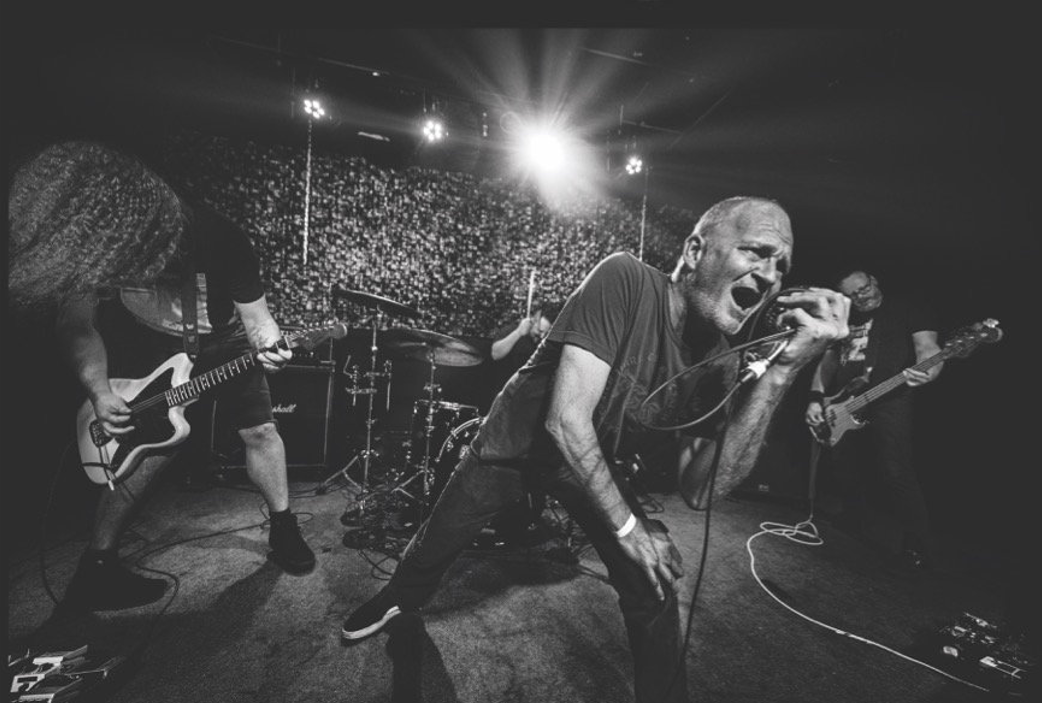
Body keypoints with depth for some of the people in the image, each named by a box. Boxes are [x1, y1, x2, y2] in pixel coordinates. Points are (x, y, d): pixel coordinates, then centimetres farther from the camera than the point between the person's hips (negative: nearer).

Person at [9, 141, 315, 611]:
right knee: (152, 449, -5)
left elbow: (255, 314, -22)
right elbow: (76, 324, -16)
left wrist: (266, 345, -45)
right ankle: (96, 567, 13)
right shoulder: (80, 241, -27)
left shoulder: (221, 240, -34)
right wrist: (99, 391, -30)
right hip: (149, 344, 1)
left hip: (221, 337, 0)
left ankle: (283, 529, 18)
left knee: (260, 430, -1)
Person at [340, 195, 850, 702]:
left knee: (653, 590, 1)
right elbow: (567, 420, -37)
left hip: (594, 462, 4)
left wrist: (784, 369, -34)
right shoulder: (625, 280, -33)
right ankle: (401, 598, 52)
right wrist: (627, 526, -27)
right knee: (438, 539, 16)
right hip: (517, 436, -3)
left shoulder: (717, 358, -16)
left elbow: (713, 479, -27)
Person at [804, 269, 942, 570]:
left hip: (888, 402, -5)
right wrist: (816, 398, 4)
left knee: (895, 475, -12)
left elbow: (927, 347, -6)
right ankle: (849, 531, 30)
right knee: (847, 476, 11)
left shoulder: (908, 306, 5)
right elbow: (827, 362, 18)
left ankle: (918, 546, 6)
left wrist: (928, 371, -30)